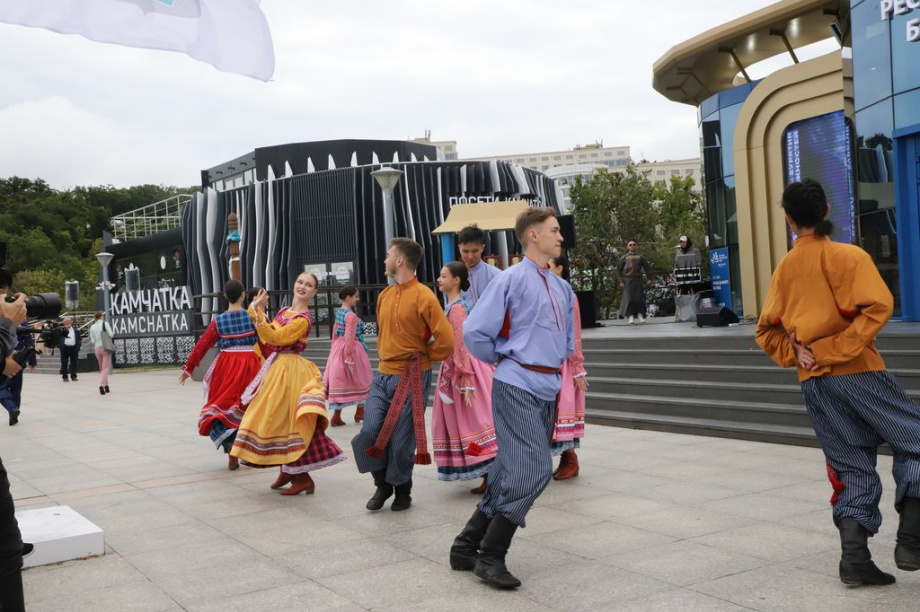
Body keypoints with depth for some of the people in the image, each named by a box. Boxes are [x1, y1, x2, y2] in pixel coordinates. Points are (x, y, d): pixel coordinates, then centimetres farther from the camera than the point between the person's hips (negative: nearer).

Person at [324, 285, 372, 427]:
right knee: (361, 379, 10)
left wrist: (335, 349, 24)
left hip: (338, 348, 8)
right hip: (351, 349, -8)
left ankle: (337, 416, 6)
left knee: (340, 381, 8)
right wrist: (349, 359, -23)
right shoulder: (351, 315, -20)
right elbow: (349, 338, -24)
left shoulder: (339, 311, 7)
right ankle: (360, 412, 20)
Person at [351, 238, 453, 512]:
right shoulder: (385, 295, 10)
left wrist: (421, 357, -3)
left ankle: (402, 491, 24)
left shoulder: (423, 296, -13)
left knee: (401, 440, 1)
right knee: (369, 432, -3)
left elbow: (446, 341, -15)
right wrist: (385, 354, 14)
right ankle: (382, 484, 21)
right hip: (383, 374, 6)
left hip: (411, 379, -6)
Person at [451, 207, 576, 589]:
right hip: (517, 387, -7)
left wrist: (554, 365, 14)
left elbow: (567, 338, 29)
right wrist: (504, 360, 2)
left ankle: (467, 546, 21)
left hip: (547, 390, 8)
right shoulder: (512, 279, -8)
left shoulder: (562, 288, 14)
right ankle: (490, 557, -4)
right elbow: (475, 332, -10)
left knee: (512, 472, 10)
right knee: (533, 469, -15)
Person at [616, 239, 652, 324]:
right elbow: (618, 270, 5)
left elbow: (648, 267, 10)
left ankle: (640, 315, 8)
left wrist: (649, 278, -1)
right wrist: (621, 281, -3)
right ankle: (631, 316, 1)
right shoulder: (624, 258, 4)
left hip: (638, 280, 1)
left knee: (640, 298, -1)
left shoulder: (640, 257, 6)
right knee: (629, 298, -4)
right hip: (628, 281, -1)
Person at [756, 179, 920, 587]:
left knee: (852, 467, 12)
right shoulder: (848, 256, -5)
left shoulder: (785, 268, 9)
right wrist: (838, 348, -17)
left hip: (813, 381, 5)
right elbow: (878, 306, -19)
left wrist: (795, 353, -3)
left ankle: (854, 558, 5)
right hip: (856, 370, -5)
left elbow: (767, 332, 8)